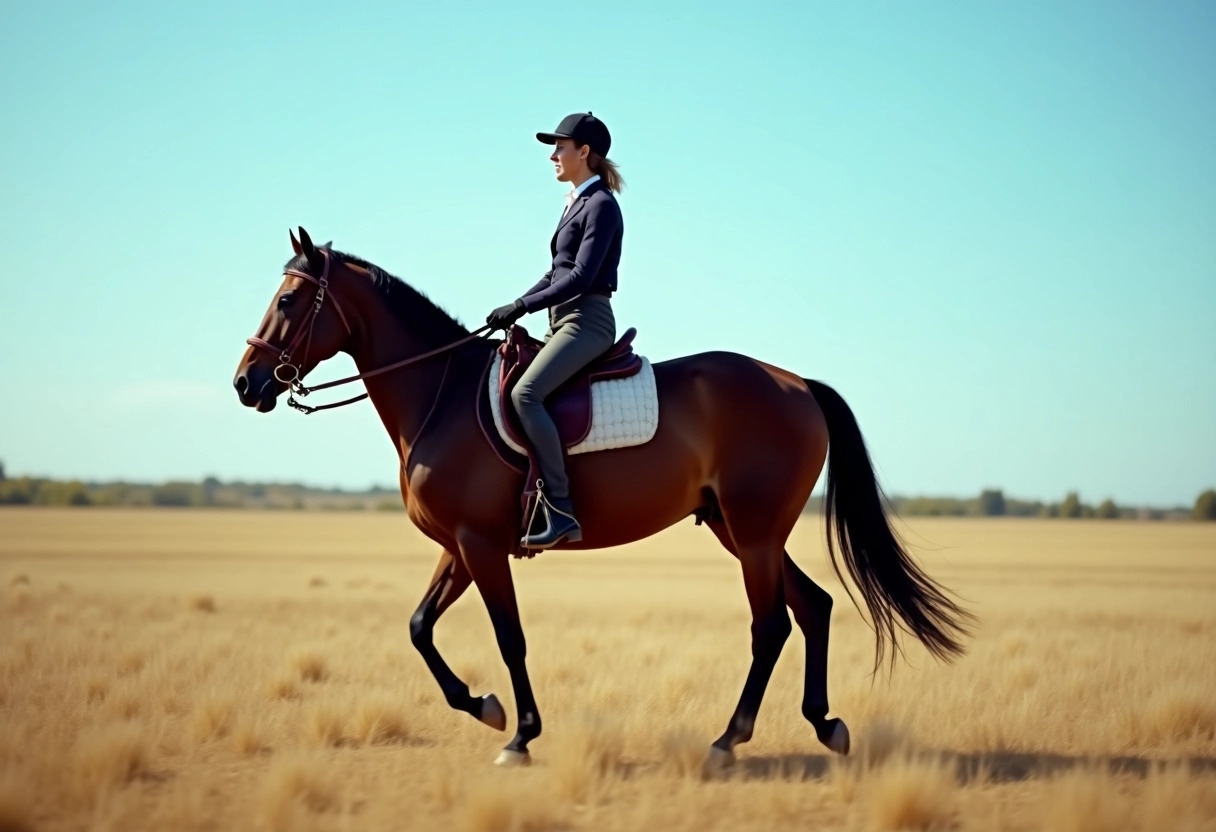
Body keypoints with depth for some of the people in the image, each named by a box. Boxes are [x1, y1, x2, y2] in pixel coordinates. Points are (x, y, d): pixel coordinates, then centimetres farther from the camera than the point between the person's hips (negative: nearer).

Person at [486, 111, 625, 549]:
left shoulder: (601, 205, -11)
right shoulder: (575, 203, 18)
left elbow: (581, 276, -20)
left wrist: (522, 306, -20)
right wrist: (516, 308, 10)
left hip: (587, 320, -11)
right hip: (563, 321, 11)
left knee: (525, 394, -27)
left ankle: (560, 511, -29)